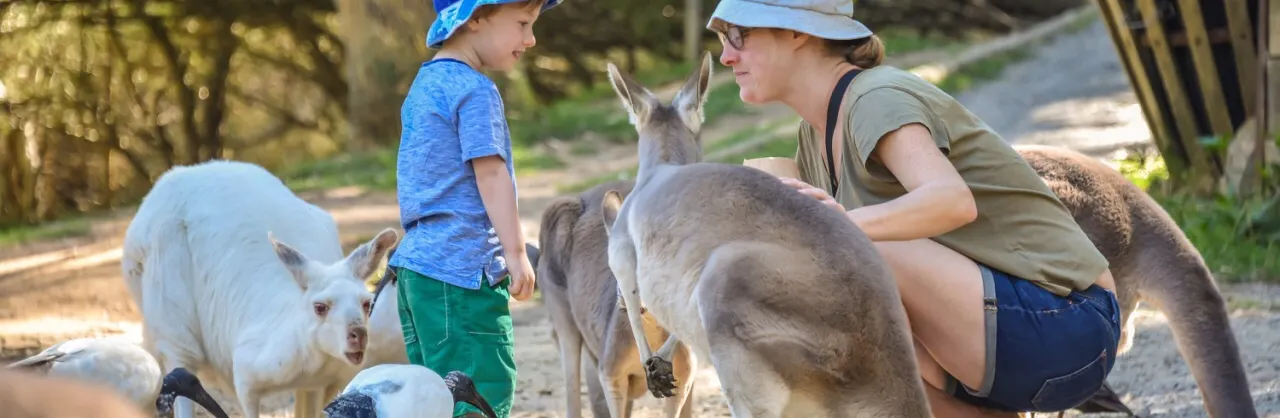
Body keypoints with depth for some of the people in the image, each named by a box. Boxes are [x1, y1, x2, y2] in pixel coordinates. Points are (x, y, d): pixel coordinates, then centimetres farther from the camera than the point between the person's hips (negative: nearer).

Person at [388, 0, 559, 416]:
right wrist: (515, 252, -17)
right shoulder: (475, 89, -12)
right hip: (462, 269, -10)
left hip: (416, 261, 10)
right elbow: (490, 172, -17)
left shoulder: (425, 84, 18)